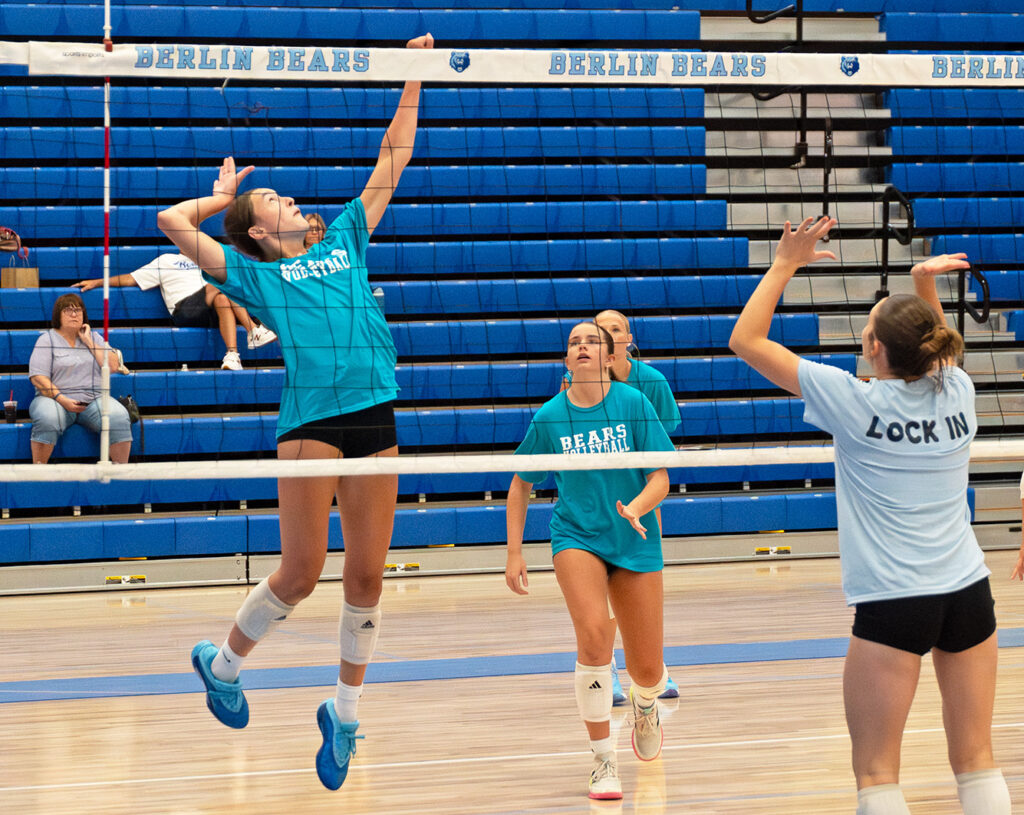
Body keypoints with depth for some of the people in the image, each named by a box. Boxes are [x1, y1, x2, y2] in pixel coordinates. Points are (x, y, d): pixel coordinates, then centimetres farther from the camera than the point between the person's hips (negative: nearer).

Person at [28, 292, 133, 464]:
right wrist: (62, 400, -17)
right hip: (57, 400, -3)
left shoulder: (93, 337, 18)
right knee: (47, 420, -37)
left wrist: (88, 342, 2)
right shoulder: (47, 339, 7)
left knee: (119, 418, -28)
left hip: (94, 400, 3)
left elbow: (113, 366, 5)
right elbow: (38, 377, -5)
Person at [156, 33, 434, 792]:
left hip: (376, 415, 4)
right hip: (312, 419, -4)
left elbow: (393, 158, 26)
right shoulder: (254, 273, 9)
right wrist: (223, 195, 17)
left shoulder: (345, 240, 21)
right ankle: (223, 663, 20)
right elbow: (174, 221, -1)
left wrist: (413, 82, 24)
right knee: (302, 571, -4)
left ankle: (346, 711, 16)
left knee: (367, 575, 4)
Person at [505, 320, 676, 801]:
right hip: (576, 538, -1)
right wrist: (514, 552, 5)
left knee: (647, 671, 2)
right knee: (594, 634, -28)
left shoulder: (634, 404, -7)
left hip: (634, 542, 1)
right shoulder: (549, 417, -3)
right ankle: (603, 761, -16)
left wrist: (636, 508, -25)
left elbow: (660, 478, -5)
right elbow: (521, 485, 9)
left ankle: (644, 704, 44)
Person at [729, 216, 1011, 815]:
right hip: (969, 590, 5)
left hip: (893, 604, -5)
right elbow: (932, 352, 31)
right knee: (977, 761, 9)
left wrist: (787, 264, 3)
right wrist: (925, 287, 19)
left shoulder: (857, 401, -10)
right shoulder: (958, 391, 3)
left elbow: (747, 339, -3)